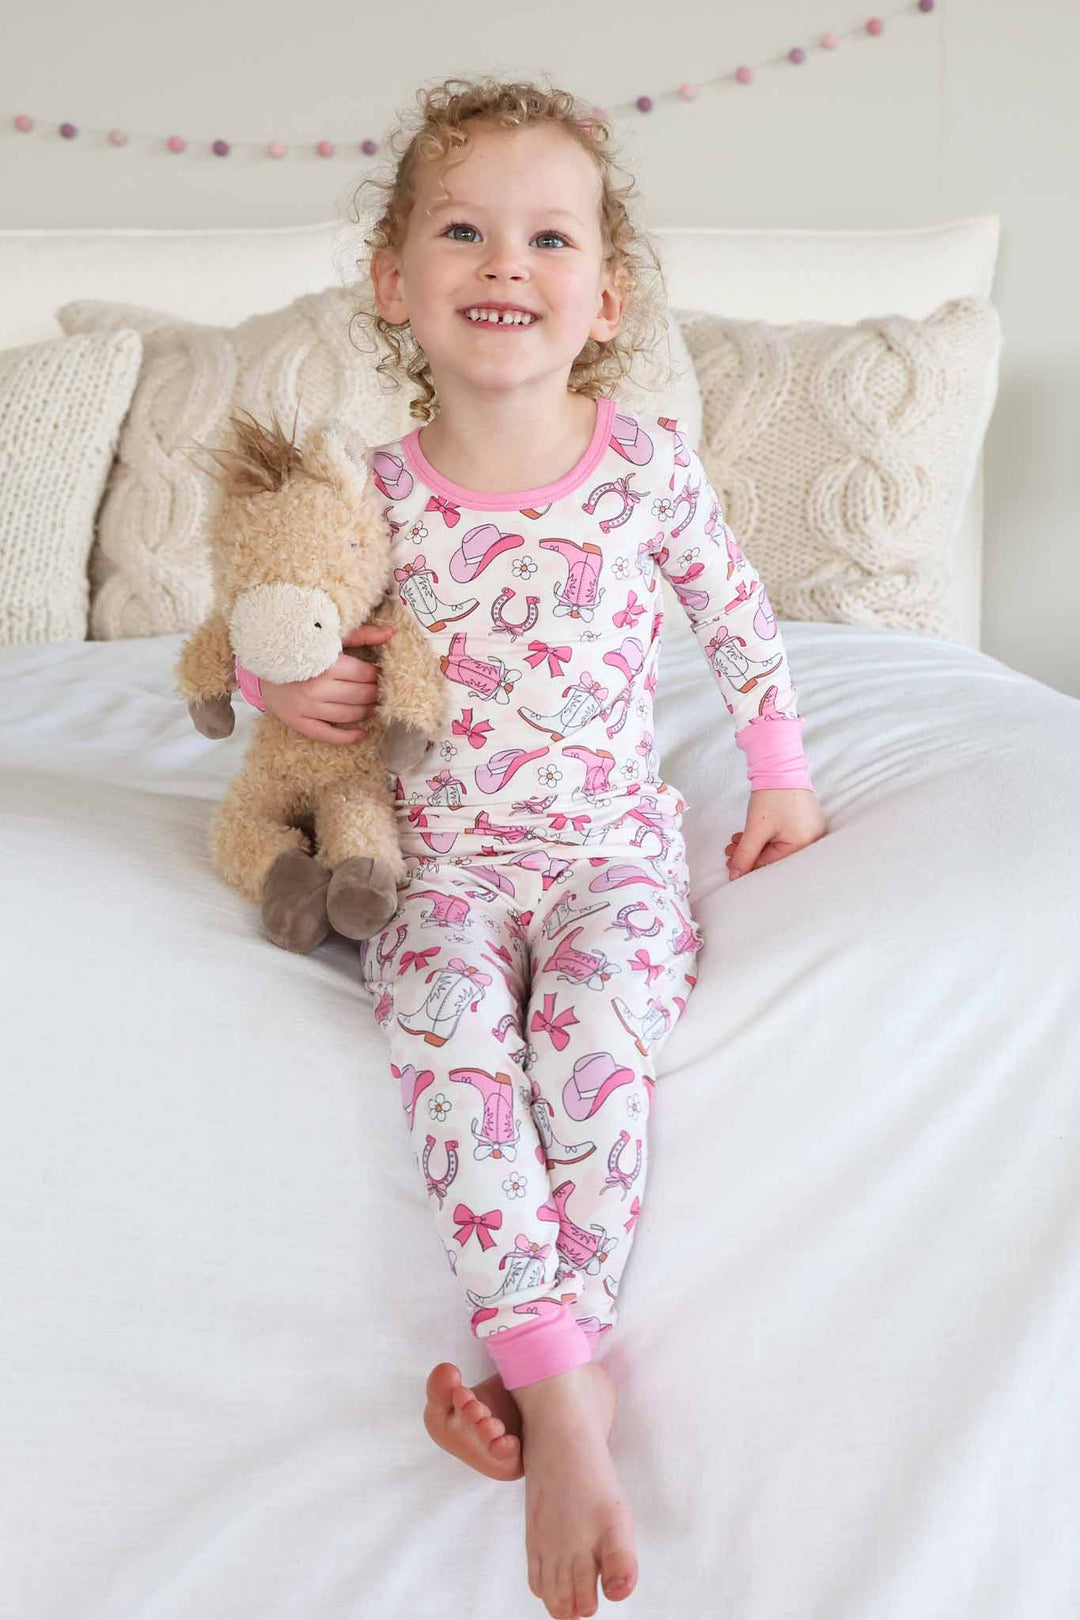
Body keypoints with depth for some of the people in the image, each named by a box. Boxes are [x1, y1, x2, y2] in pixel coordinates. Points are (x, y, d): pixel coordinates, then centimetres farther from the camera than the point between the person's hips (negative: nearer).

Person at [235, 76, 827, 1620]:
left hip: (613, 841, 0)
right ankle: (568, 1386, -31)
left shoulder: (650, 461, -4)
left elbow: (738, 616, 13)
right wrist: (282, 681, -9)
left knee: (596, 1015, -30)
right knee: (447, 1019, -29)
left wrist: (781, 772, 17)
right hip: (442, 855, 0)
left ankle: (552, 1364, -24)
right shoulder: (377, 491, -3)